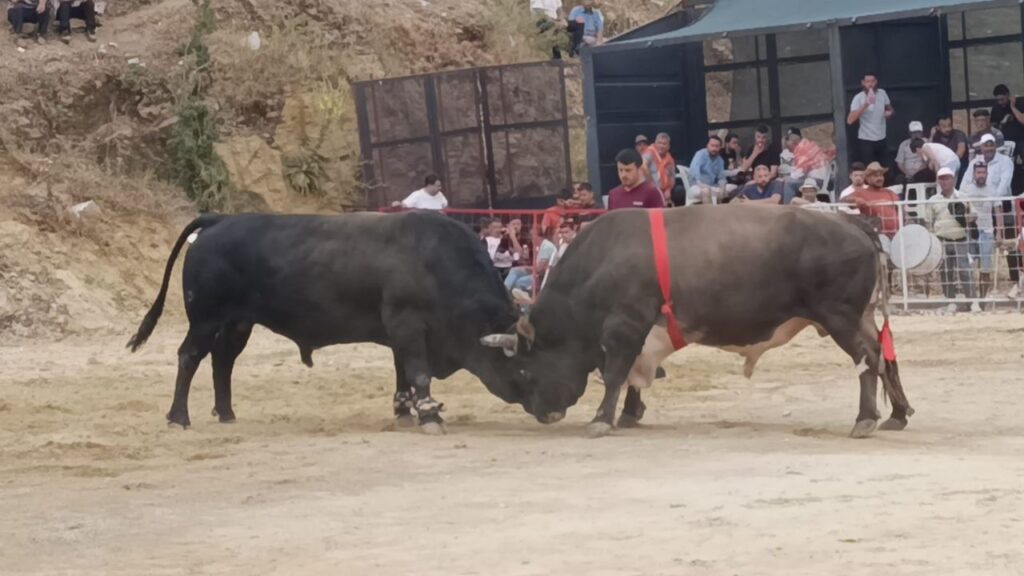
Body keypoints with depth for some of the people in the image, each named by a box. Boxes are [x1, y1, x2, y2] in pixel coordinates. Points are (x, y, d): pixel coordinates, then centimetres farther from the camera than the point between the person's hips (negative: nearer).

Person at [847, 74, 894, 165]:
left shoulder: (882, 93, 0)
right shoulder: (858, 98, -13)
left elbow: (890, 109, 19)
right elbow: (850, 120, -25)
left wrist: (890, 112, -6)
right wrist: (865, 105, -33)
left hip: (881, 139, 5)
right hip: (865, 141, -5)